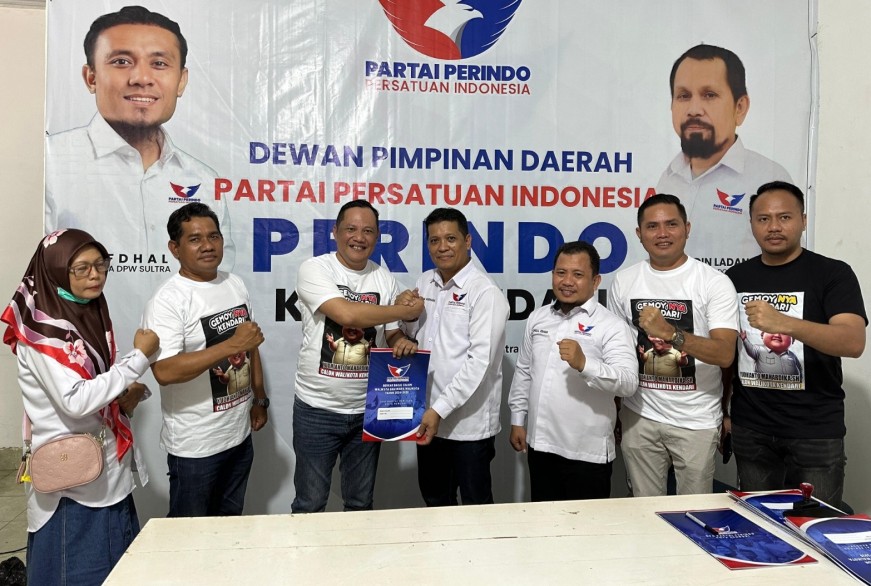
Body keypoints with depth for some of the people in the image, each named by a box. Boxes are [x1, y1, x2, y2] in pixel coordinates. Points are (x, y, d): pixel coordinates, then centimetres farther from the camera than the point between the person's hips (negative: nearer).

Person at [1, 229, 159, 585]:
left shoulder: (92, 316, 7)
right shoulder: (40, 330, -17)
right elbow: (76, 400, -26)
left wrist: (132, 393, -4)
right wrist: (140, 356, -21)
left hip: (110, 471, 8)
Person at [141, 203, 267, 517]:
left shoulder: (236, 284, 5)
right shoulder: (167, 300, -18)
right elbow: (165, 371, -28)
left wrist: (260, 398, 14)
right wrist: (231, 345, -28)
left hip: (240, 435, 6)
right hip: (195, 446, -6)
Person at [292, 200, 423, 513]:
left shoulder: (384, 278, 4)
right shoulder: (314, 269, -9)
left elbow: (393, 336, 9)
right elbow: (347, 314, -24)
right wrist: (406, 310, -13)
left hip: (368, 409, 4)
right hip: (317, 408, -3)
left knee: (361, 503, 18)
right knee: (310, 505, 9)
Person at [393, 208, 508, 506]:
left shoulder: (485, 293, -14)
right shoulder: (423, 284, 7)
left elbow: (480, 361, -19)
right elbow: (411, 331, 17)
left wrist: (440, 409, -21)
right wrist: (406, 343, -6)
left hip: (470, 423, -6)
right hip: (428, 416, 6)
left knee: (474, 507, 11)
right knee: (434, 502, 21)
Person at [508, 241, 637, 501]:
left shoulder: (612, 326, -10)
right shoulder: (537, 318, 9)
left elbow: (628, 382, -21)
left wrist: (584, 364, -35)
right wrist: (518, 420, 14)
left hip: (588, 452, -5)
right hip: (540, 446, 5)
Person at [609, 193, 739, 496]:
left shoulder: (715, 283, -7)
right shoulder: (624, 281, 3)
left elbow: (725, 354, -16)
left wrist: (670, 333, -31)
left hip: (696, 422, -2)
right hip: (639, 417, 3)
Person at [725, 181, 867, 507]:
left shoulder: (833, 274, -6)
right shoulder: (735, 278, 6)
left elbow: (854, 342, -20)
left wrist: (783, 323, -35)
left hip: (816, 431, -3)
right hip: (750, 430, 3)